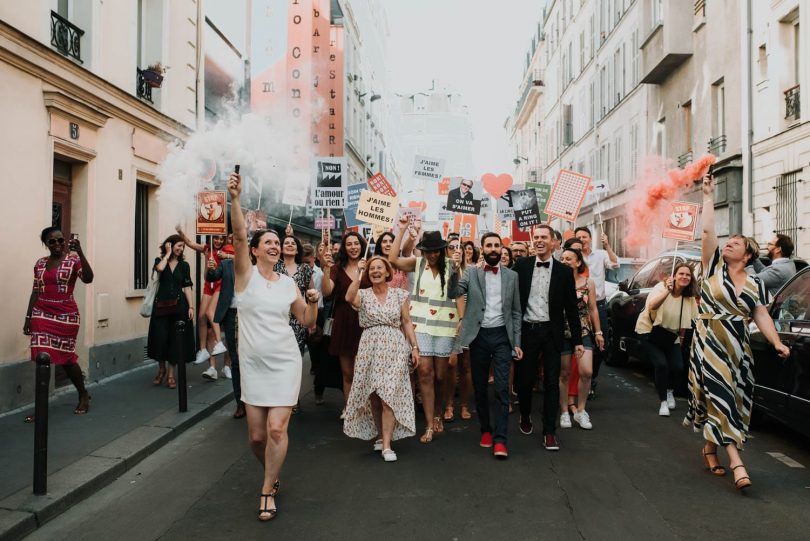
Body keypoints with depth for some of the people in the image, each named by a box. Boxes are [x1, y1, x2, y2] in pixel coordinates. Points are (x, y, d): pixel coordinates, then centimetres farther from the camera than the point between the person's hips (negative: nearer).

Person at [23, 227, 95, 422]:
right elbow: (35, 292, 12)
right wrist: (28, 317, 10)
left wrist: (80, 253, -32)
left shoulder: (73, 259, -4)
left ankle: (83, 395, 28)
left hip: (66, 316, -3)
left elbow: (88, 279, -23)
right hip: (42, 315, 3)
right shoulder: (40, 263, 9)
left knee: (66, 357, 6)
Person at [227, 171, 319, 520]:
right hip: (253, 364, -1)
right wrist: (235, 199, -32)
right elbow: (239, 235, -19)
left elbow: (307, 321, 11)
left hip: (285, 362, 1)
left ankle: (267, 491, 10)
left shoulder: (288, 283, 5)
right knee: (256, 435, 7)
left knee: (277, 429, -9)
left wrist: (313, 302, -10)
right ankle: (272, 473, 38)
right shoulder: (246, 273, -3)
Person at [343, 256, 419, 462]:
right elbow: (349, 298, -19)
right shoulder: (363, 294, 5)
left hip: (394, 348, -1)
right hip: (370, 349, 1)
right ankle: (380, 435, 25)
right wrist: (359, 274, -15)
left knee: (389, 396, -10)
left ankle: (386, 445, -7)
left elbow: (407, 323, 8)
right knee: (373, 397, 6)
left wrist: (414, 347, 2)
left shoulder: (400, 294, 8)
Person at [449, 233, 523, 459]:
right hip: (479, 336, 0)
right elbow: (453, 293, -11)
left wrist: (517, 342, 2)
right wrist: (455, 269, -26)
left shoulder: (511, 276, 5)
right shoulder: (471, 272, 3)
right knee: (480, 387, 10)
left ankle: (500, 439, -4)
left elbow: (516, 311, 7)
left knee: (502, 388, -7)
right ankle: (485, 429, 27)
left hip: (502, 336, 0)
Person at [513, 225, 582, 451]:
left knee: (551, 382, 2)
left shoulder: (564, 271, 0)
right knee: (524, 378, 9)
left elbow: (571, 307, 2)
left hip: (551, 331, 0)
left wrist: (577, 340, 1)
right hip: (527, 330, 1)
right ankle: (525, 416, 36)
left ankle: (549, 432, 11)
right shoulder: (522, 265, 2)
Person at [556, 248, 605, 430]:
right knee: (564, 374, 6)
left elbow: (593, 309, 7)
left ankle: (580, 410, 9)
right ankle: (564, 412, 20)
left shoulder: (588, 282, 2)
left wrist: (598, 332, 5)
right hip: (562, 333, -1)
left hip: (584, 332, 1)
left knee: (586, 372, -10)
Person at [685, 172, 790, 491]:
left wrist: (777, 343, -10)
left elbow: (761, 316, 4)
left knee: (734, 400, 8)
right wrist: (708, 196, -5)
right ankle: (736, 462, -11)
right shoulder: (714, 267, 2)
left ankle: (710, 448, 26)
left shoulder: (756, 284, 9)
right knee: (721, 398, -10)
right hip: (709, 345, -4)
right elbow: (708, 231, -6)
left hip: (739, 348, 4)